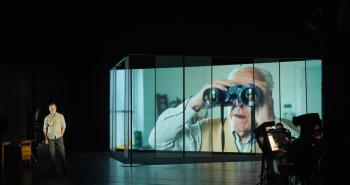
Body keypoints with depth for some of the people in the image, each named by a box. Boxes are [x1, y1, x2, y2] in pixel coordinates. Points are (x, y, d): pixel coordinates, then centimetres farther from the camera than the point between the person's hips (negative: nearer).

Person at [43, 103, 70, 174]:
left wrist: (61, 135, -2)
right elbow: (45, 128, 9)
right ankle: (53, 169, 12)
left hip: (59, 137, -1)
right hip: (50, 138, 1)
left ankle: (65, 169, 3)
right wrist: (46, 138, 4)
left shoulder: (60, 116, 3)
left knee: (62, 153, -3)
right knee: (52, 154, 3)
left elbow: (63, 126, 6)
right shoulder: (47, 118, 5)